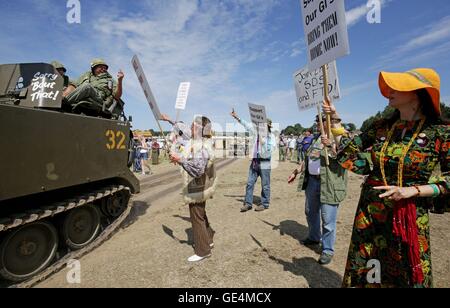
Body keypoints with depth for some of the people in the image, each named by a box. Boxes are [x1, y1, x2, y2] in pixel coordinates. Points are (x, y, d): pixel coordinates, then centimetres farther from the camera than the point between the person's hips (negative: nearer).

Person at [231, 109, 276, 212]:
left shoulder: (271, 137, -5)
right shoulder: (258, 132, 8)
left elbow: (269, 150, -13)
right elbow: (247, 125, 13)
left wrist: (263, 141, -22)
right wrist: (237, 117, 14)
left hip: (264, 163, -5)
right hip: (254, 161, 5)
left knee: (265, 185, 5)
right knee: (250, 183, 7)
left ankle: (265, 204, 20)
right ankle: (248, 203, 16)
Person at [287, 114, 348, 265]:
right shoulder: (317, 138, 16)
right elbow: (307, 158, 21)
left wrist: (330, 146, -29)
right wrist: (296, 172, 20)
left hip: (329, 184, -8)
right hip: (312, 180, 8)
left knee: (328, 219, -1)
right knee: (310, 211, 21)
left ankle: (328, 250, 16)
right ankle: (314, 237, 42)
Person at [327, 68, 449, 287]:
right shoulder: (381, 128, 2)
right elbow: (348, 152, 7)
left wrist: (412, 190, -18)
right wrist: (335, 119, 5)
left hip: (409, 217, -3)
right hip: (370, 213, 3)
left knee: (406, 276, 16)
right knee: (364, 274, 16)